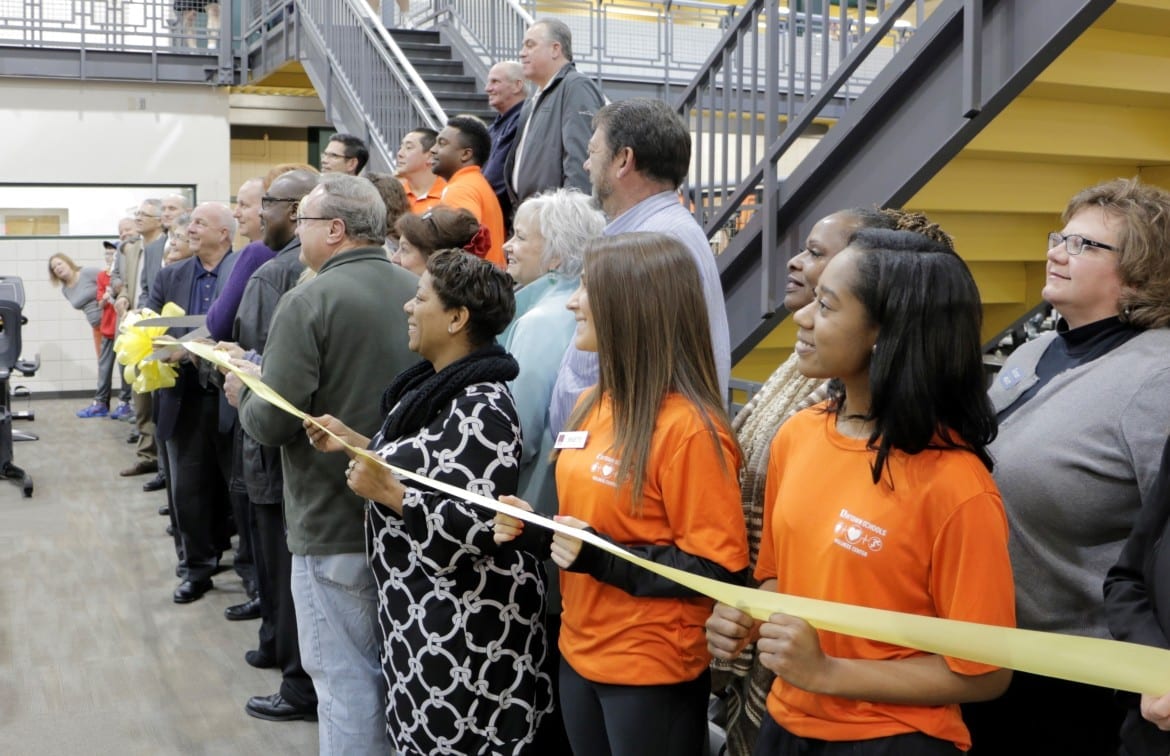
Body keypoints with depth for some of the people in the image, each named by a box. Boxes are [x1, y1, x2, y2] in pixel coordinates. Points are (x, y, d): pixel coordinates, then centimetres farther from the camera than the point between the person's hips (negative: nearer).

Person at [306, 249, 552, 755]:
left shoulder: (481, 408, -21)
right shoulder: (436, 386, 10)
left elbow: (474, 528, -27)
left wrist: (385, 492, -26)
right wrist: (354, 444, 11)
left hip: (464, 623, -10)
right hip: (420, 609, 10)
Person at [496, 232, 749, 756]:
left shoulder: (689, 427, -19)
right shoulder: (592, 404, 6)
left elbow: (719, 571, -20)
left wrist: (602, 559, -25)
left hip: (653, 672, -8)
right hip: (580, 653, 8)